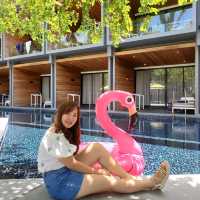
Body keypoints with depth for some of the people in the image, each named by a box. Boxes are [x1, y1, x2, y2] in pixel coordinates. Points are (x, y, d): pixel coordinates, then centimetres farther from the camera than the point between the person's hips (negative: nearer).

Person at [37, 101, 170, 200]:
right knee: (111, 181, -11)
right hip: (58, 181, -8)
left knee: (97, 147, -7)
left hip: (65, 171, 9)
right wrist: (96, 171, -11)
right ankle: (151, 182, 7)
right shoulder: (55, 136, -24)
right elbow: (71, 164, -21)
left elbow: (71, 158, 7)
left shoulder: (65, 132, 6)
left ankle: (131, 178, -3)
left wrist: (92, 169, -4)